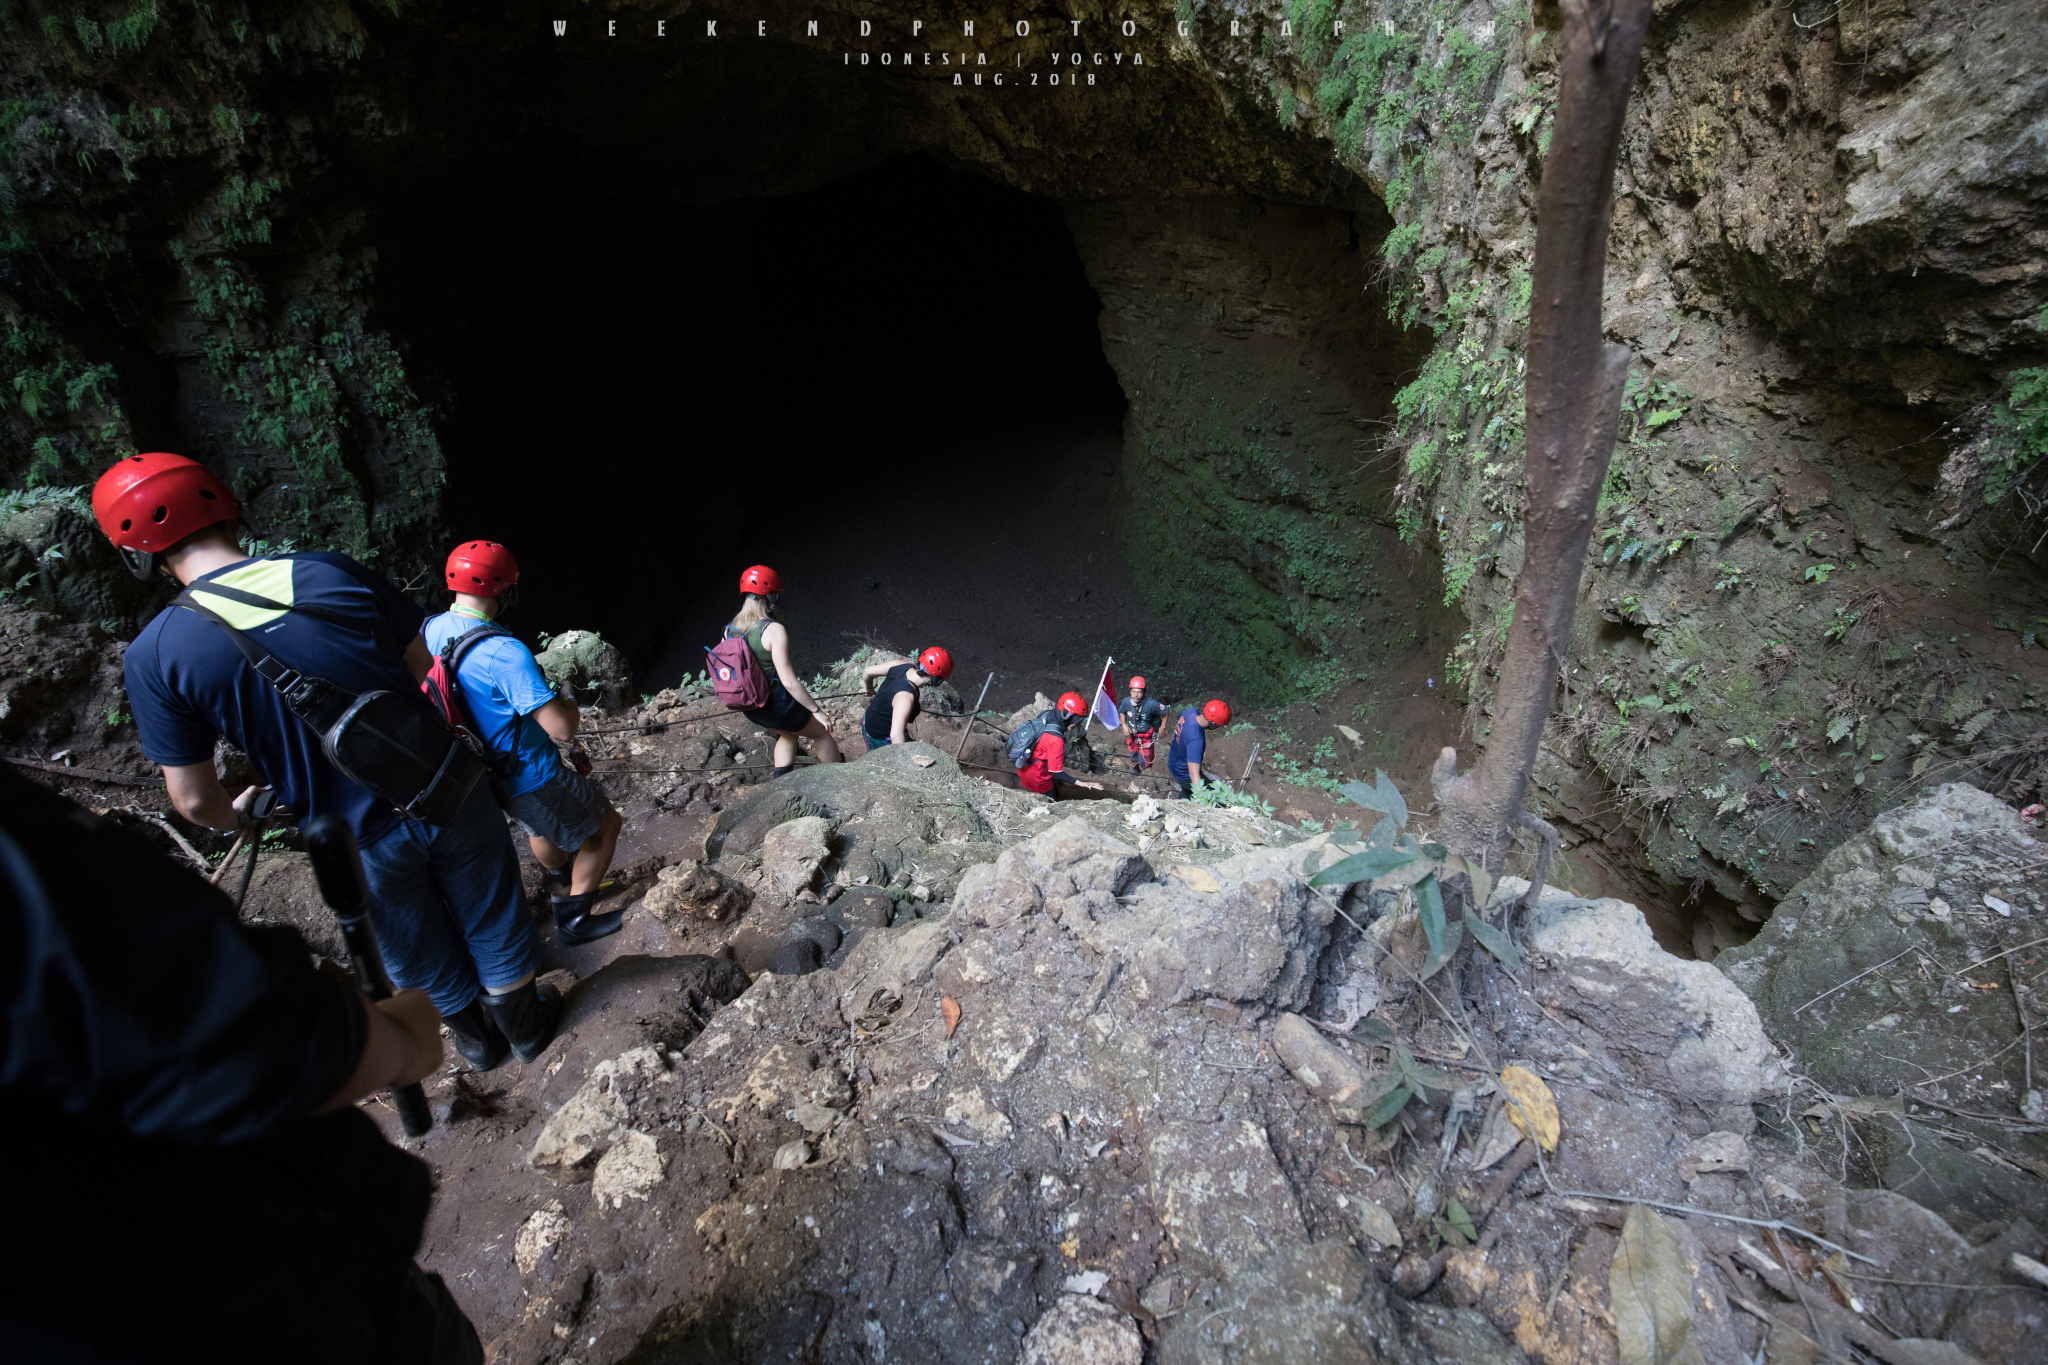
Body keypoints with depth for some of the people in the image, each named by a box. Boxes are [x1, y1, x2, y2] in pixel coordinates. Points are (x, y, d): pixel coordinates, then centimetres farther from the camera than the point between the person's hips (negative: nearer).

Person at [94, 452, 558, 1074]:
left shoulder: (155, 657, -14)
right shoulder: (334, 573, -12)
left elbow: (195, 801, -9)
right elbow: (427, 665, -1)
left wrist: (231, 815, 15)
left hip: (363, 841, 0)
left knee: (425, 954, 26)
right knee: (494, 918, 24)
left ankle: (475, 1035, 50)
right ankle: (525, 1022, 44)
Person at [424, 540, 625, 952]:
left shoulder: (432, 629, -6)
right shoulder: (505, 653, -33)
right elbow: (561, 727, -34)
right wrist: (572, 704, -10)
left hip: (484, 775, 9)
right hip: (532, 779, -9)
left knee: (542, 824, 35)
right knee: (605, 824, 14)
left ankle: (561, 887, 60)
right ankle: (573, 919, 22)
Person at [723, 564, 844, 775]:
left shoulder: (730, 630, -3)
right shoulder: (774, 630, -24)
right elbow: (789, 681, -26)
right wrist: (816, 711, -16)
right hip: (777, 705, -7)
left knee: (789, 734, 33)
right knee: (821, 733, 18)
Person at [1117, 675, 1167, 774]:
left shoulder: (1151, 704, -30)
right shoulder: (1126, 702, -19)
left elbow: (1165, 712, -12)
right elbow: (1122, 712, 5)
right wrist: (1124, 726, -7)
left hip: (1146, 736, -3)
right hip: (1132, 735, 3)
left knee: (1144, 762, 2)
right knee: (1134, 758, 22)